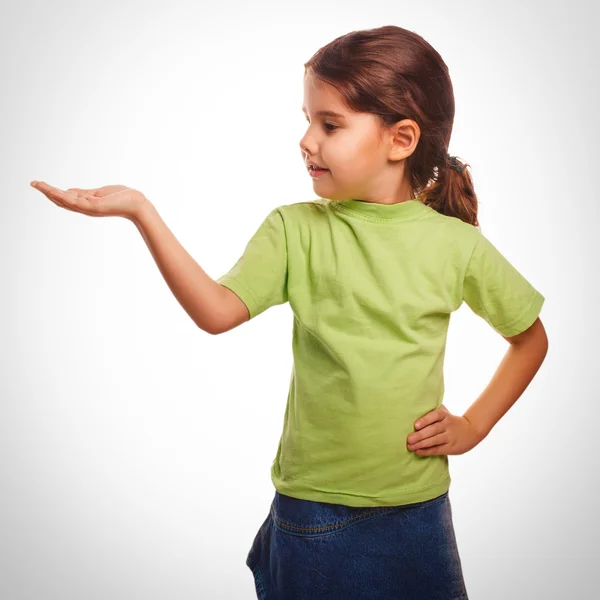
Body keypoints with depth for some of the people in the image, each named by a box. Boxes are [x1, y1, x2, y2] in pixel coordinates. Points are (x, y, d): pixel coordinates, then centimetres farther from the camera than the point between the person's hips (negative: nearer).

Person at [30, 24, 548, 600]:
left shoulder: (455, 244, -5)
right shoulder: (296, 229, -5)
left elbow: (531, 337, 9)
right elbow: (216, 312, -19)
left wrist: (473, 425, 2)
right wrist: (140, 210, -26)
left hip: (416, 514, 1)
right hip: (310, 505, 0)